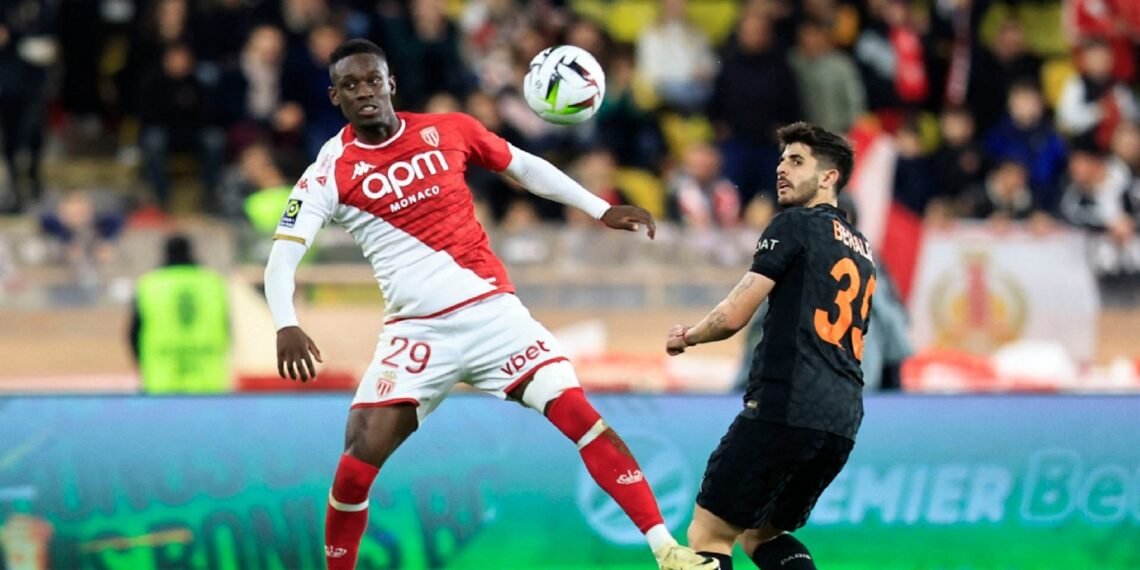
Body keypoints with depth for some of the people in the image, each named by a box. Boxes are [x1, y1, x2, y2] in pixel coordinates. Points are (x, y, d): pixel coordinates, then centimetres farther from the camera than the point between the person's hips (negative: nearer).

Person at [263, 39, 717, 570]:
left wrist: (601, 210, 11)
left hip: (491, 308, 1)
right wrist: (286, 327, -30)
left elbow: (524, 166, 17)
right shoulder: (331, 171, -4)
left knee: (576, 411, -14)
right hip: (416, 331, -1)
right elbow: (282, 260, -11)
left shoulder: (447, 130, 2)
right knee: (359, 460, -14)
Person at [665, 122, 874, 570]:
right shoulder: (861, 250, 22)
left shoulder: (797, 224, -2)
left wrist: (687, 337, 13)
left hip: (785, 409, -8)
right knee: (759, 532, 22)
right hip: (842, 422, 8)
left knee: (708, 533, -2)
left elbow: (734, 316, -6)